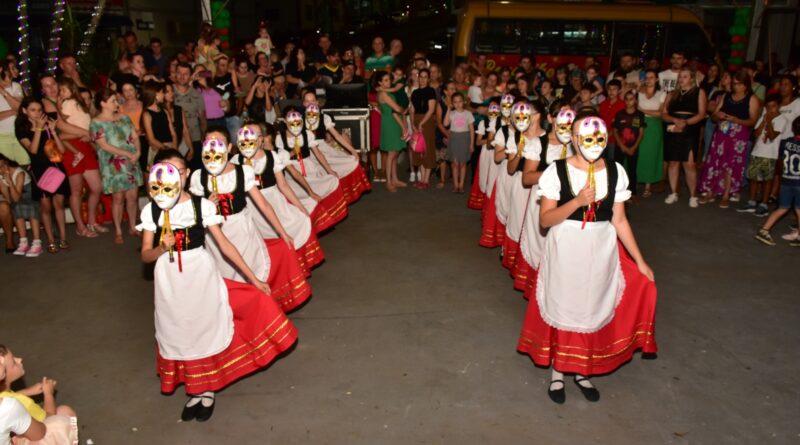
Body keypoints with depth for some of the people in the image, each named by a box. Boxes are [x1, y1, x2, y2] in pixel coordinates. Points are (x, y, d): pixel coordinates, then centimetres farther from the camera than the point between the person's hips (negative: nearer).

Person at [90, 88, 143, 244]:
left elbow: (135, 137, 11)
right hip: (113, 165, -4)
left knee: (133, 196, 6)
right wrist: (127, 154, -15)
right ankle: (118, 231, 11)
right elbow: (104, 146, -12)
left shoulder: (124, 118, 12)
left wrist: (137, 152, -8)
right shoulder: (96, 123, -5)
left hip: (132, 163, 5)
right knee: (118, 198, -1)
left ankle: (133, 227, 20)